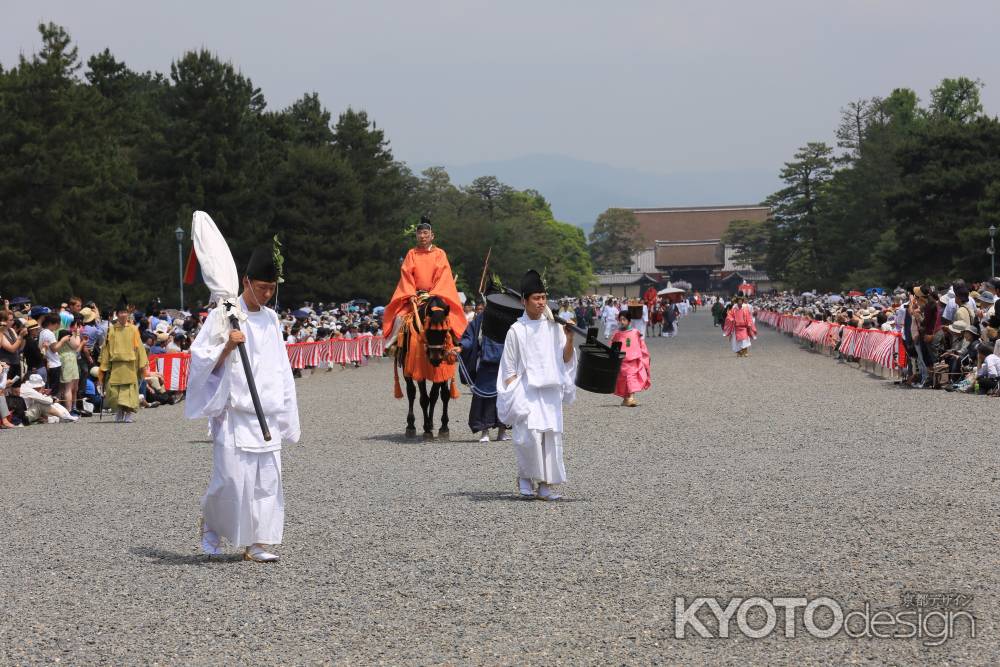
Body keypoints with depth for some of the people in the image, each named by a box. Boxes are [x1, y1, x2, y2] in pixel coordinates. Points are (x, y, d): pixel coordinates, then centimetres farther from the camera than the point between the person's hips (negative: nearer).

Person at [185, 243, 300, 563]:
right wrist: (227, 346, -22)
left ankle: (257, 543, 7)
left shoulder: (271, 318, 12)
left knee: (267, 477, 0)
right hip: (232, 412, -5)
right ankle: (210, 522, 20)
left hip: (265, 413, 5)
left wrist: (285, 414, 16)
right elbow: (202, 361, -5)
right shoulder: (223, 315, -5)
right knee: (232, 477, -8)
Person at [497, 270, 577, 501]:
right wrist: (513, 394, -4)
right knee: (529, 434, -17)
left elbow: (566, 359, 9)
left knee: (552, 434, -2)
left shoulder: (553, 326, 9)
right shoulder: (516, 330, 1)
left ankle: (545, 484, 5)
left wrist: (569, 338, -8)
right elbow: (509, 369, 4)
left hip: (551, 390, 3)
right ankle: (525, 477, 4)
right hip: (526, 389, -3)